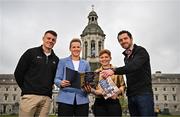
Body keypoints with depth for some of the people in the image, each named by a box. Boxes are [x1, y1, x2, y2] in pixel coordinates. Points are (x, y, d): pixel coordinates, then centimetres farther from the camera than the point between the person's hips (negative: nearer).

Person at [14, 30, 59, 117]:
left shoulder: (56, 59, 14)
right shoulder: (31, 53, 4)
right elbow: (18, 72, 3)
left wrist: (49, 88, 10)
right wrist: (26, 88, 7)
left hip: (46, 98, 3)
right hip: (30, 95, -3)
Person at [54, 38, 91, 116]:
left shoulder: (86, 64, 15)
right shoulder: (63, 61, 8)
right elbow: (57, 79, 3)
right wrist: (61, 83, -20)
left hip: (82, 99, 2)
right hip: (65, 99, -2)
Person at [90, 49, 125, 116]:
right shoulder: (96, 72, 11)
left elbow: (123, 86, 6)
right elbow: (92, 88, 12)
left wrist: (117, 92, -13)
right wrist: (93, 91, -10)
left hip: (114, 102, -1)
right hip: (100, 103, 2)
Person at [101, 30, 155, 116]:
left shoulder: (141, 51, -5)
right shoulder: (126, 57, 19)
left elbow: (134, 66, -24)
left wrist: (114, 71, -32)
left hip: (143, 93, -7)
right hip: (131, 96, 7)